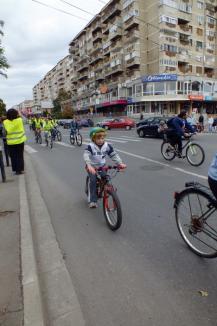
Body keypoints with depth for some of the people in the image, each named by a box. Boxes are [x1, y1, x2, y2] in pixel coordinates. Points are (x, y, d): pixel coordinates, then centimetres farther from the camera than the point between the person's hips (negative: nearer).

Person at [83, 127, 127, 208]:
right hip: (92, 167, -3)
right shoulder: (90, 146, -21)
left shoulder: (107, 146, -9)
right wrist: (89, 166, -51)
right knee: (93, 181, -17)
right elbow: (86, 156, -34)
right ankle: (92, 200, -4)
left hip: (102, 166, 4)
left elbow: (114, 155, -9)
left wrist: (120, 163, -23)